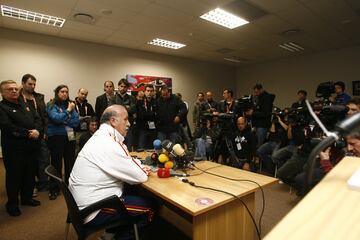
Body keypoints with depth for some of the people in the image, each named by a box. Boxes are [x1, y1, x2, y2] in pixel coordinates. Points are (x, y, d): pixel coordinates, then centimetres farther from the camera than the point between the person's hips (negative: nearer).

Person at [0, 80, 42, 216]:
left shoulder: (25, 105, 15)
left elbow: (37, 119, 9)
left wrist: (37, 130, -11)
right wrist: (28, 133, -18)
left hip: (31, 146, 6)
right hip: (14, 148, -6)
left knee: (30, 173, 15)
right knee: (14, 176, 5)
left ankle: (27, 197, 33)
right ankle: (12, 204, 23)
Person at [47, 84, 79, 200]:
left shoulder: (70, 104, 7)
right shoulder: (51, 105, -2)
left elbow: (76, 121, 0)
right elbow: (56, 118, -19)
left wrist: (64, 121, -12)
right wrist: (68, 110, -10)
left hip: (70, 137, 4)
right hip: (56, 137, -4)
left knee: (70, 162, 11)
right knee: (56, 163, 3)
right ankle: (53, 190, 18)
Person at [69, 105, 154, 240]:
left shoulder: (99, 137, 6)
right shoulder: (109, 144, -26)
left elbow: (124, 164, 12)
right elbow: (140, 177, -21)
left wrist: (139, 167, -4)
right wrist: (143, 172, -1)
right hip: (93, 210, -10)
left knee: (135, 195, 20)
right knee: (149, 208, -2)